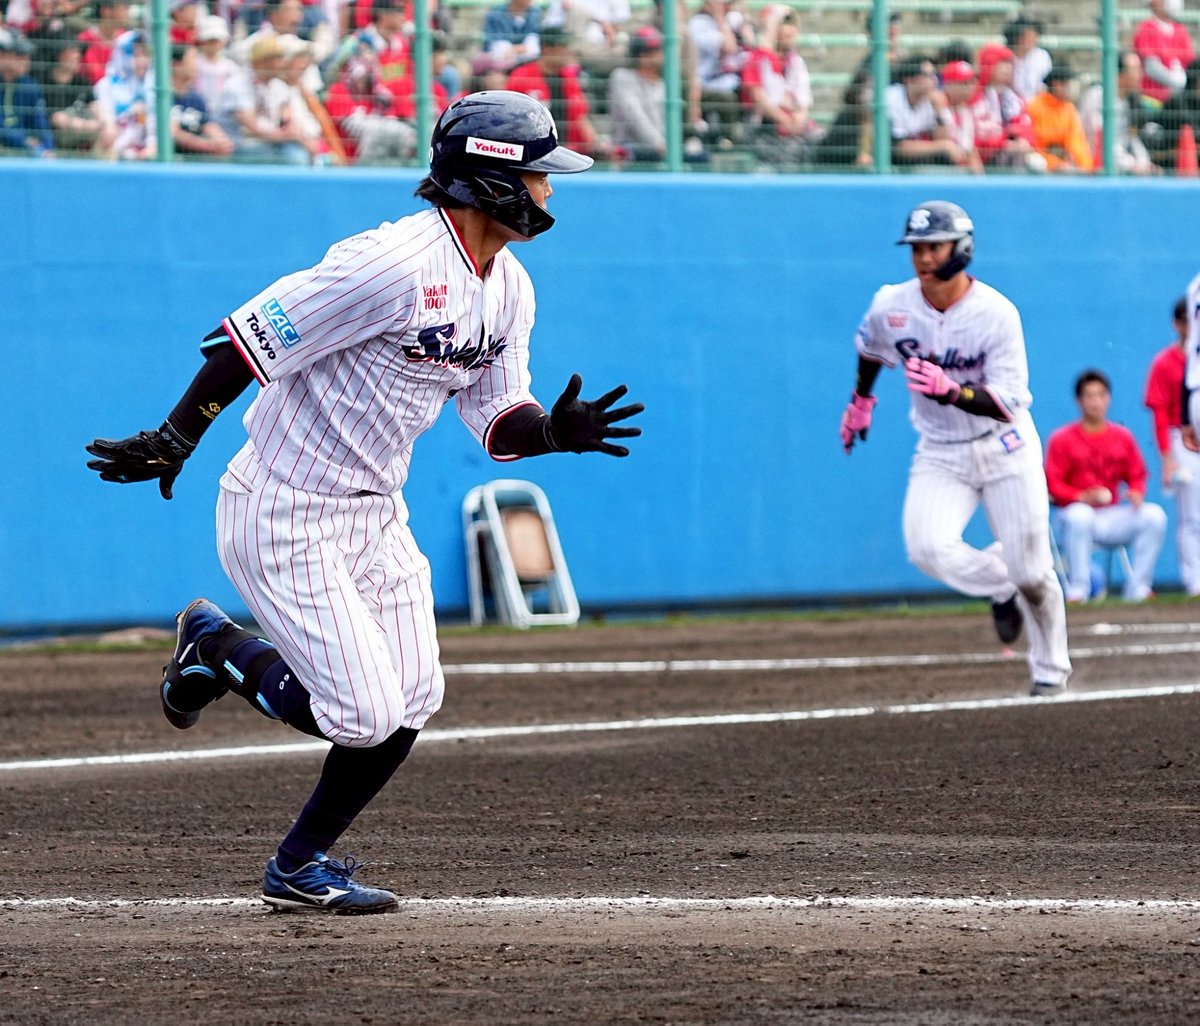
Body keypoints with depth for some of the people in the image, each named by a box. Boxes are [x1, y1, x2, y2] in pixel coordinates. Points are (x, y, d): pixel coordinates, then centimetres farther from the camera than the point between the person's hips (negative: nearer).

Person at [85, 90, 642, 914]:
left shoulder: (508, 288, 4)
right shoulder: (394, 265, -25)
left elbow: (499, 420, 9)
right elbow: (252, 336, -22)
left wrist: (556, 431, -12)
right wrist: (174, 441, -20)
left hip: (376, 515, 9)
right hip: (286, 515, -9)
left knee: (408, 708, 5)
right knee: (365, 716, -10)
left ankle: (301, 868, 20)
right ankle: (218, 649, 15)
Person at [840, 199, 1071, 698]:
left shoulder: (996, 314, -21)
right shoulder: (891, 307, -10)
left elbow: (1006, 404, -25)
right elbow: (870, 348, 15)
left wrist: (949, 391, -41)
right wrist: (860, 401, 27)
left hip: (1004, 446, -3)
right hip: (940, 454, 3)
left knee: (1030, 571, 0)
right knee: (927, 547, -23)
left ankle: (1051, 668, 25)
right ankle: (1000, 587, 9)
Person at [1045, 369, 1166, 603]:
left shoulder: (1123, 437, 8)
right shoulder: (1062, 439, -3)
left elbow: (1137, 476, 12)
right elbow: (1053, 484, -8)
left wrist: (1136, 493, -12)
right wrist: (1082, 496, -24)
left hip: (1111, 517, 4)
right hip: (1073, 512, -4)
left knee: (1154, 515, -18)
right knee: (1079, 515, -38)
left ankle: (1138, 588, -14)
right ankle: (1077, 590, -30)